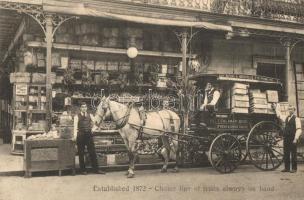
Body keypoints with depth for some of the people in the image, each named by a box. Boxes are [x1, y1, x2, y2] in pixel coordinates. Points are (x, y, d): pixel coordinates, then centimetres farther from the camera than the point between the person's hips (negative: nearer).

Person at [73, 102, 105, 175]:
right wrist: (75, 135, -21)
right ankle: (83, 170, 13)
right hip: (81, 135, -2)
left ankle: (96, 169, 7)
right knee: (81, 153, 4)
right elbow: (75, 126, -9)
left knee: (92, 152, 3)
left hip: (89, 134, 3)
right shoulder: (77, 116, 1)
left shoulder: (90, 115, 10)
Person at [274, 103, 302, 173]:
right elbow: (279, 115, 33)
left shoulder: (296, 119, -5)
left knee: (293, 154, -1)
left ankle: (294, 168, 5)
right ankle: (287, 168, 15)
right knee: (286, 154, 8)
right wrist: (277, 108, 36)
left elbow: (299, 129, -11)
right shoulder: (286, 118, 15)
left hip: (292, 139, -6)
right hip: (286, 138, 6)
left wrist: (296, 138, -18)